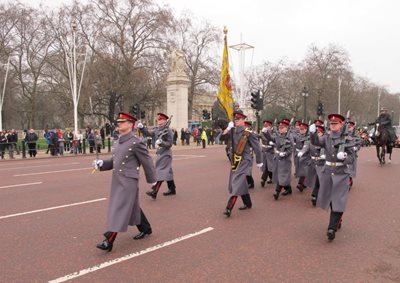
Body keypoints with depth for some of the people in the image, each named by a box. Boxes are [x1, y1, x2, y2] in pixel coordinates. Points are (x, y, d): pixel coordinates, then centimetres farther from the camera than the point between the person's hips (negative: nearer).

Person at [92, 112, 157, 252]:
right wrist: (101, 164, -1)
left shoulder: (136, 142, -15)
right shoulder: (119, 141, 10)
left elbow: (147, 162, -8)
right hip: (117, 181, 9)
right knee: (133, 207, 19)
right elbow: (114, 161, 16)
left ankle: (109, 241, 1)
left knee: (119, 210, -5)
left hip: (128, 181, -9)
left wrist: (152, 180, 0)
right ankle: (146, 229, 36)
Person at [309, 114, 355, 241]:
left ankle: (332, 228, -2)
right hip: (327, 172, 4)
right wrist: (312, 133, -34)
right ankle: (337, 220, 39)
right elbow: (316, 142, -15)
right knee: (330, 198, 16)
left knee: (338, 200, -6)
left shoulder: (346, 139, -6)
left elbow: (352, 158, -5)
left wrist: (344, 157, -27)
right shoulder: (327, 137, 3)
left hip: (341, 173, -4)